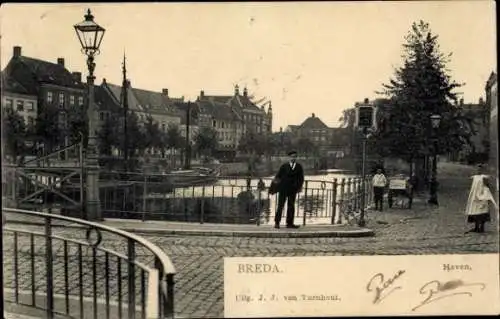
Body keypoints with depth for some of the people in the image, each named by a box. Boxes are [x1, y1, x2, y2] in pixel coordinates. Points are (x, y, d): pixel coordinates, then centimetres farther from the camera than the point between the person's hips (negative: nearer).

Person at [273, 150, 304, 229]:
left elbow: (301, 178, 8)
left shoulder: (299, 167, 7)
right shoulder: (284, 166, 3)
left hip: (293, 190, 2)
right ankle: (277, 222, 2)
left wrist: (300, 187, -2)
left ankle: (289, 223, 11)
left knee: (291, 206, 6)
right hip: (283, 189, -2)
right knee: (280, 205, -2)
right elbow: (278, 176, 1)